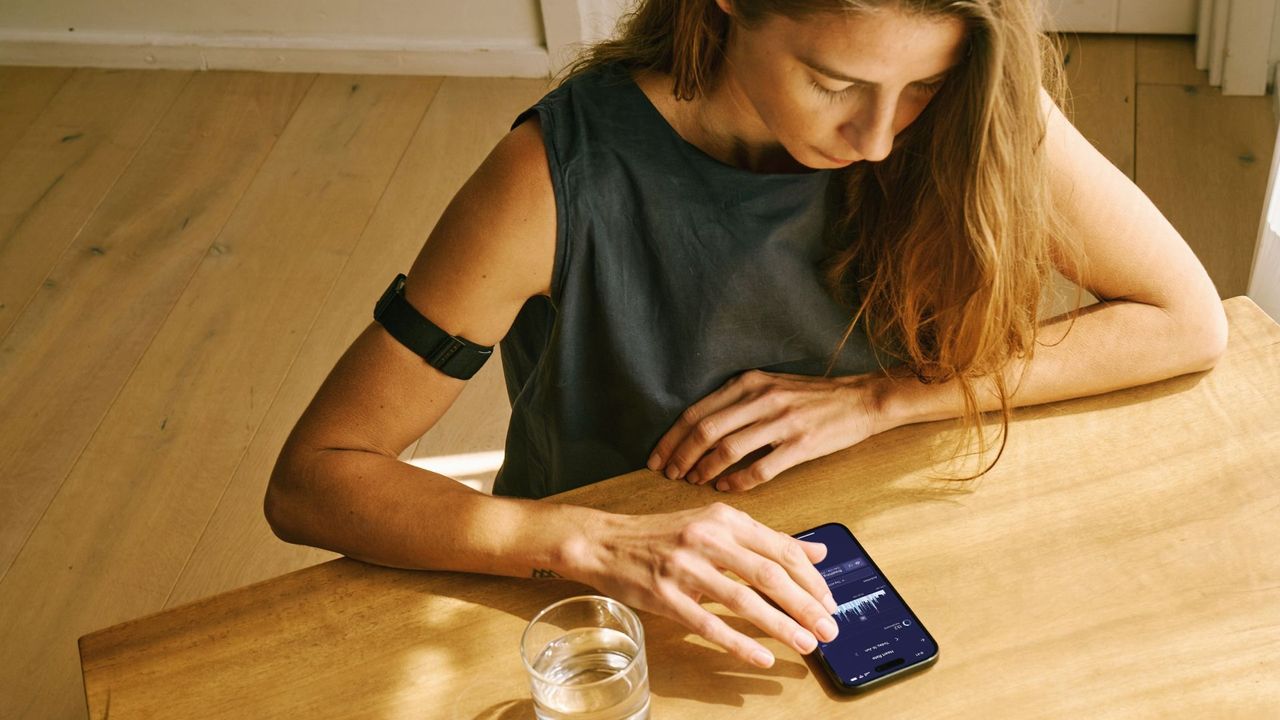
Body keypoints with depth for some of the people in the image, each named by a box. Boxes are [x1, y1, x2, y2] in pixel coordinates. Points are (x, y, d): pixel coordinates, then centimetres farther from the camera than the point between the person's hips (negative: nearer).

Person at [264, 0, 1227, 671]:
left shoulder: (976, 122, -16)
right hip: (614, 627, -2)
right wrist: (596, 545, -36)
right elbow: (307, 482, -21)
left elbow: (1190, 320, -8)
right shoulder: (563, 175, -24)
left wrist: (878, 397, -18)